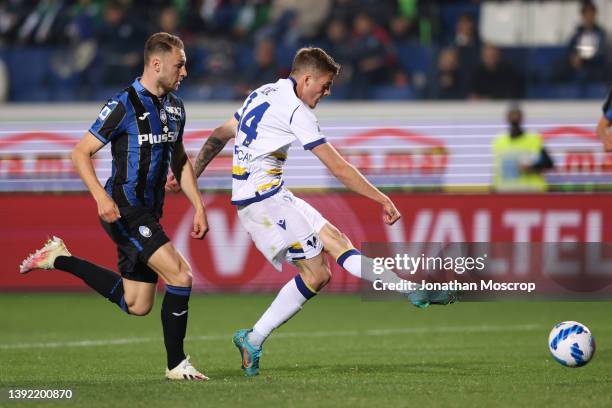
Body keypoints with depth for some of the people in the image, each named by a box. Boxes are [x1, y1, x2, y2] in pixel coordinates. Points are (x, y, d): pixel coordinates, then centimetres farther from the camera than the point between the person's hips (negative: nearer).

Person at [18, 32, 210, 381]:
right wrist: (101, 196, -25)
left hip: (148, 214, 9)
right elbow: (81, 153, -12)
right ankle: (176, 364, -7)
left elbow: (180, 161, 23)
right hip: (124, 210, -9)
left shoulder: (175, 106, 11)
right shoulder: (124, 105, -14)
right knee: (181, 276, -19)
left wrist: (198, 207, 14)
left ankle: (60, 259, 26)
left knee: (136, 305, 11)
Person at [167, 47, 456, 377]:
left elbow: (219, 136, 22)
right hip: (264, 198, -10)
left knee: (336, 242, 3)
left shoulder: (264, 94, 16)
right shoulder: (296, 110, -13)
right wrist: (382, 199, -8)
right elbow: (338, 167, -13)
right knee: (316, 273, -12)